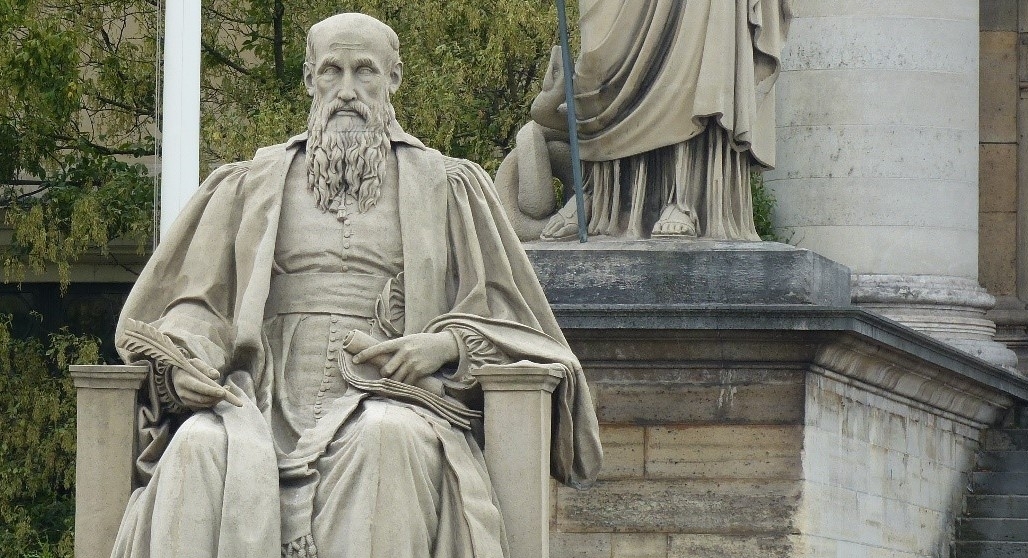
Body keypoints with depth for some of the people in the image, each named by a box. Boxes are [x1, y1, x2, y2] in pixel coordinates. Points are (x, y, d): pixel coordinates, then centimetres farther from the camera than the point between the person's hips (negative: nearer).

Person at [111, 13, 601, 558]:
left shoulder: (445, 186, 20)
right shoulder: (252, 186, 23)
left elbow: (502, 314, 18)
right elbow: (194, 304, 17)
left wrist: (447, 343, -5)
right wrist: (185, 362, -7)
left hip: (387, 400, -1)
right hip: (270, 402, 1)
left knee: (387, 437, -39)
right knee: (200, 447, -34)